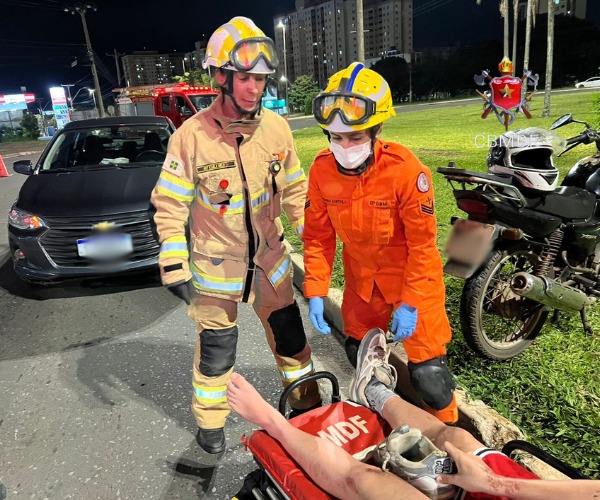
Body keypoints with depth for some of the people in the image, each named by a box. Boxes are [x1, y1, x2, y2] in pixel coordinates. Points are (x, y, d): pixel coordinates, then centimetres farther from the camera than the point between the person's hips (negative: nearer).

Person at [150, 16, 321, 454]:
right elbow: (170, 205, -10)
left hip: (270, 257, 3)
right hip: (215, 265, -3)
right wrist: (175, 266, -12)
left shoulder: (276, 127, -6)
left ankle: (307, 404, 40)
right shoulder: (192, 135, -15)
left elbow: (294, 190, 6)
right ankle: (210, 422, 36)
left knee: (289, 334, 16)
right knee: (217, 346, 12)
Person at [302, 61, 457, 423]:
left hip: (413, 276, -4)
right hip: (362, 277, 5)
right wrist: (315, 292, -8)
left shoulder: (406, 170, -27)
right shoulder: (322, 169, -14)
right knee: (359, 353, 21)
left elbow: (422, 243, -19)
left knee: (428, 372, -2)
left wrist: (410, 303, -18)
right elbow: (318, 236, -5)